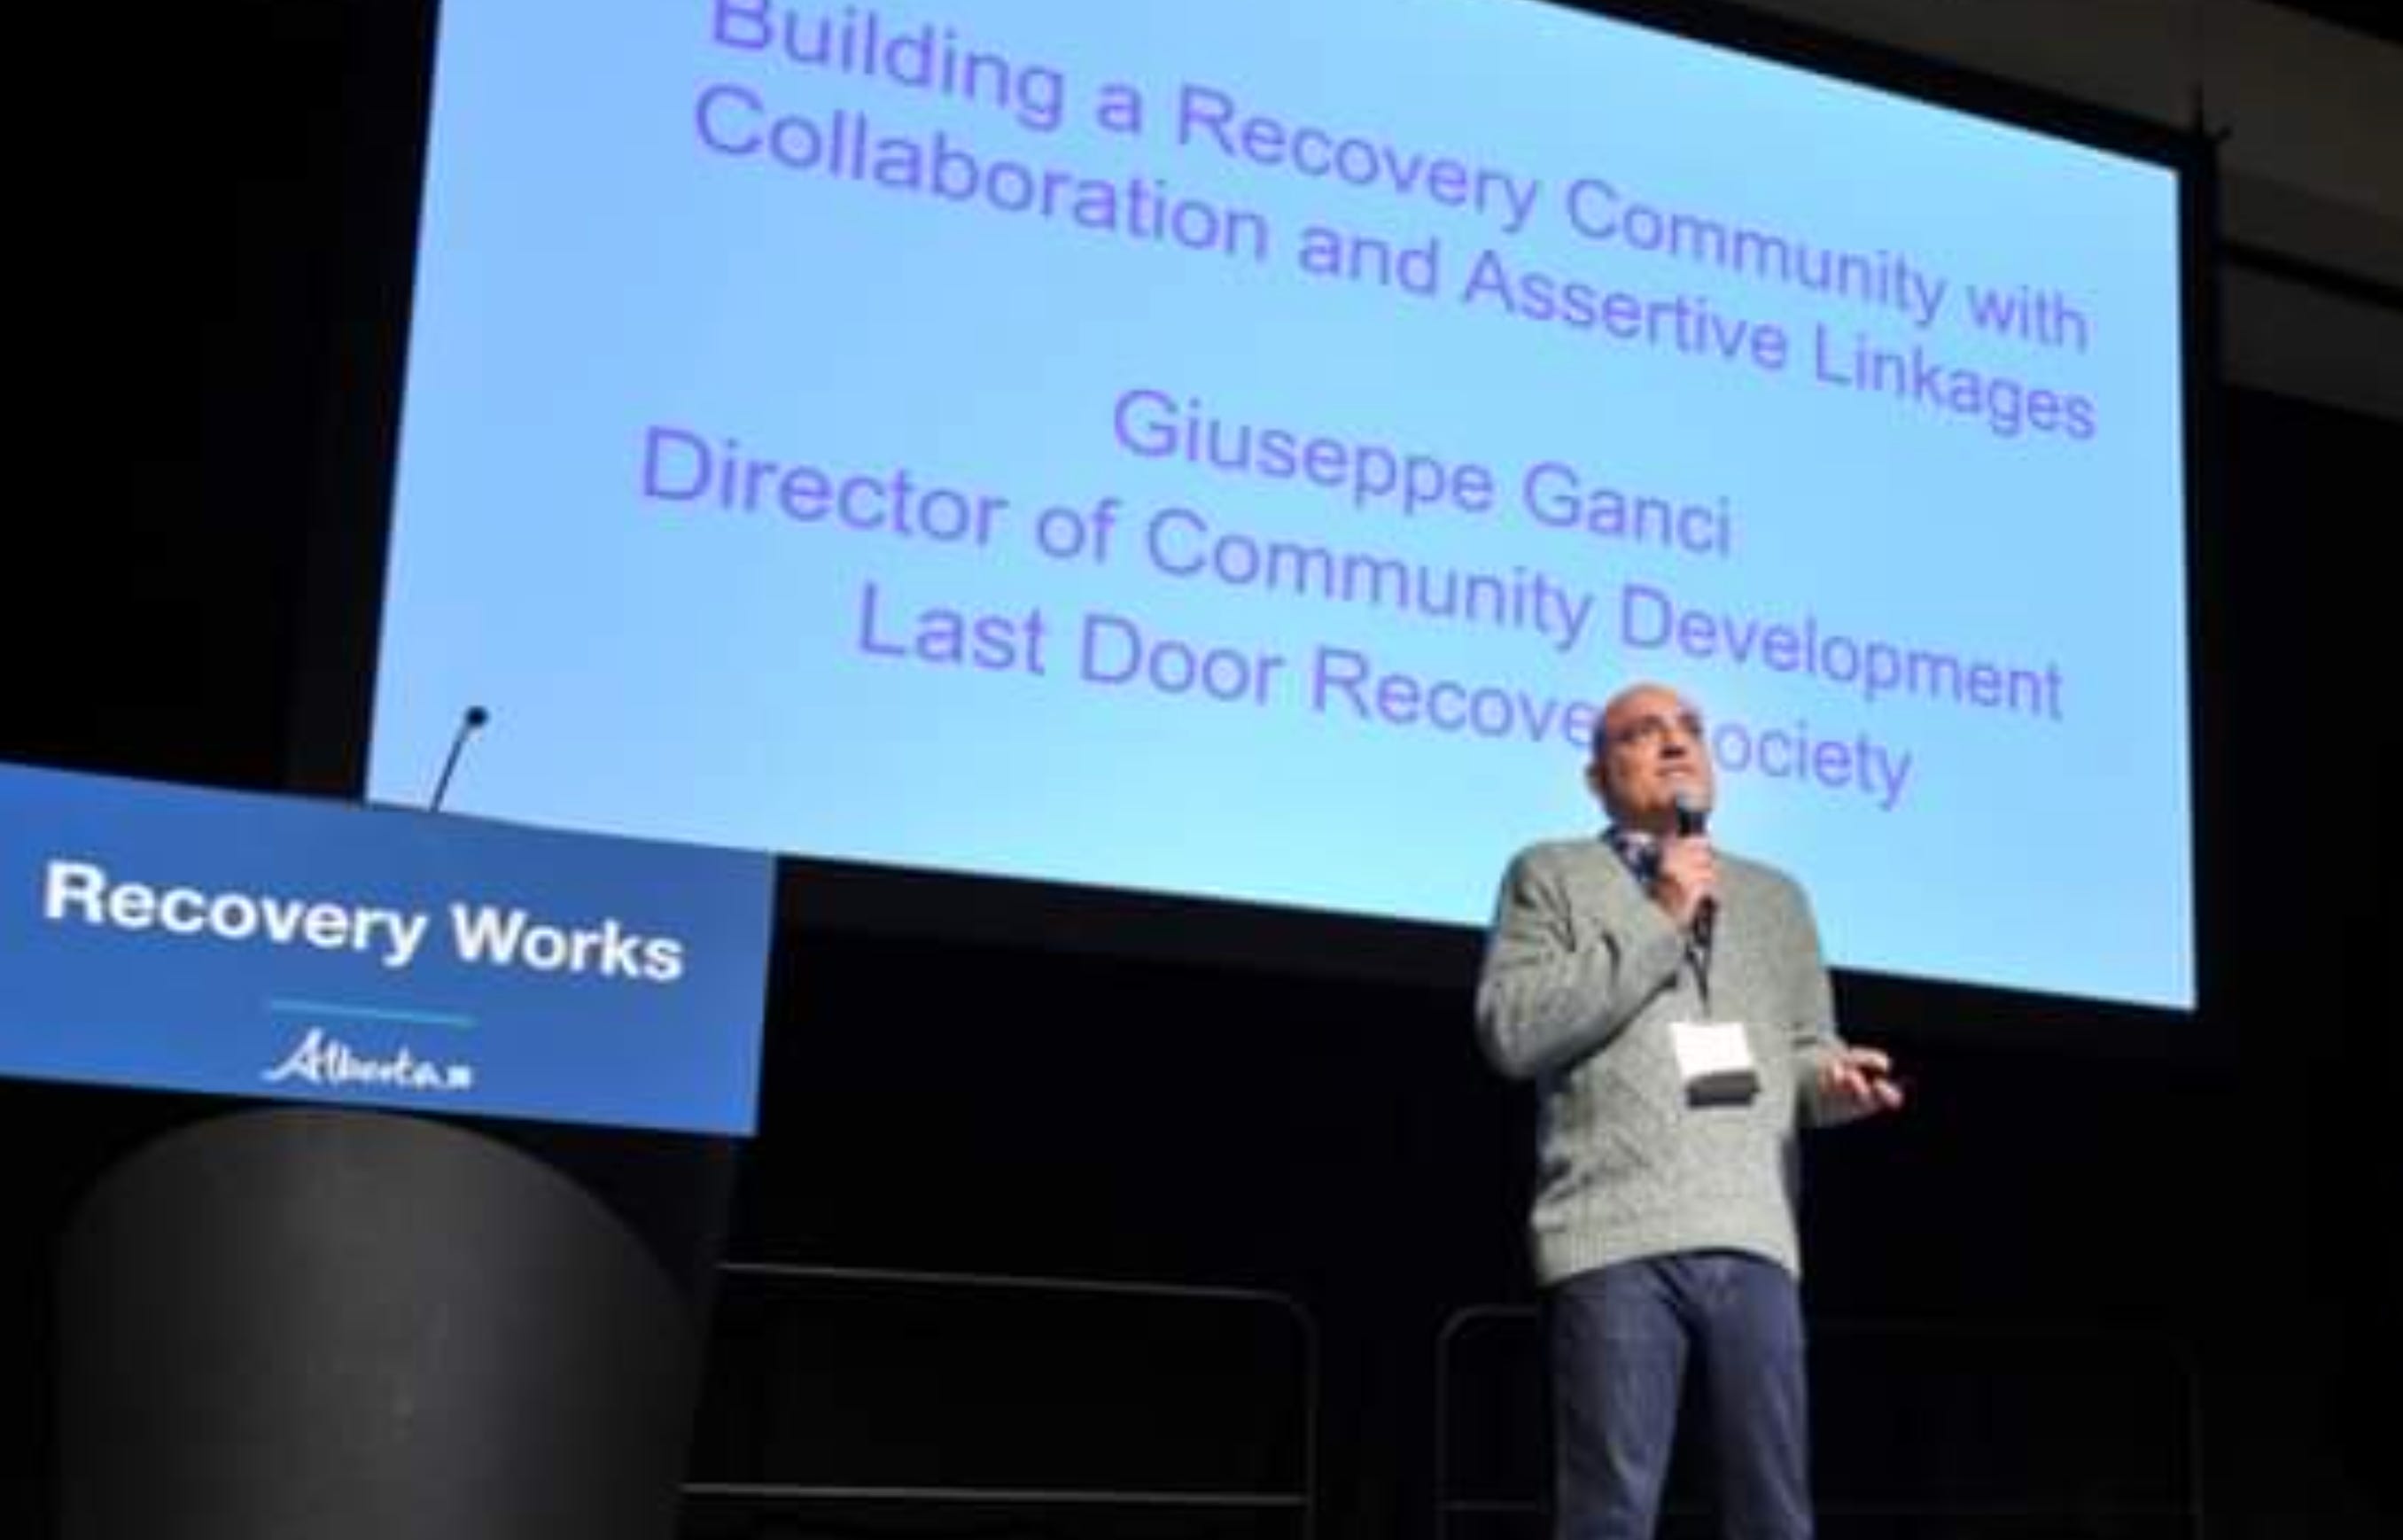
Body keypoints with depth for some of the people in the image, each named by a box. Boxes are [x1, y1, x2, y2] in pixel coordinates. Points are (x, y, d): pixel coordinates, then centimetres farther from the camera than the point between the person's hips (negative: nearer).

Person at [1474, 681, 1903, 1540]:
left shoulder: (1777, 897, 25)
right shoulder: (1551, 875, 11)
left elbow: (1803, 1048, 22)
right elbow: (1510, 1033, -4)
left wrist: (1832, 1078, -3)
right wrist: (1658, 924, -5)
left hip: (1754, 1240, 4)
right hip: (1617, 1238, -4)